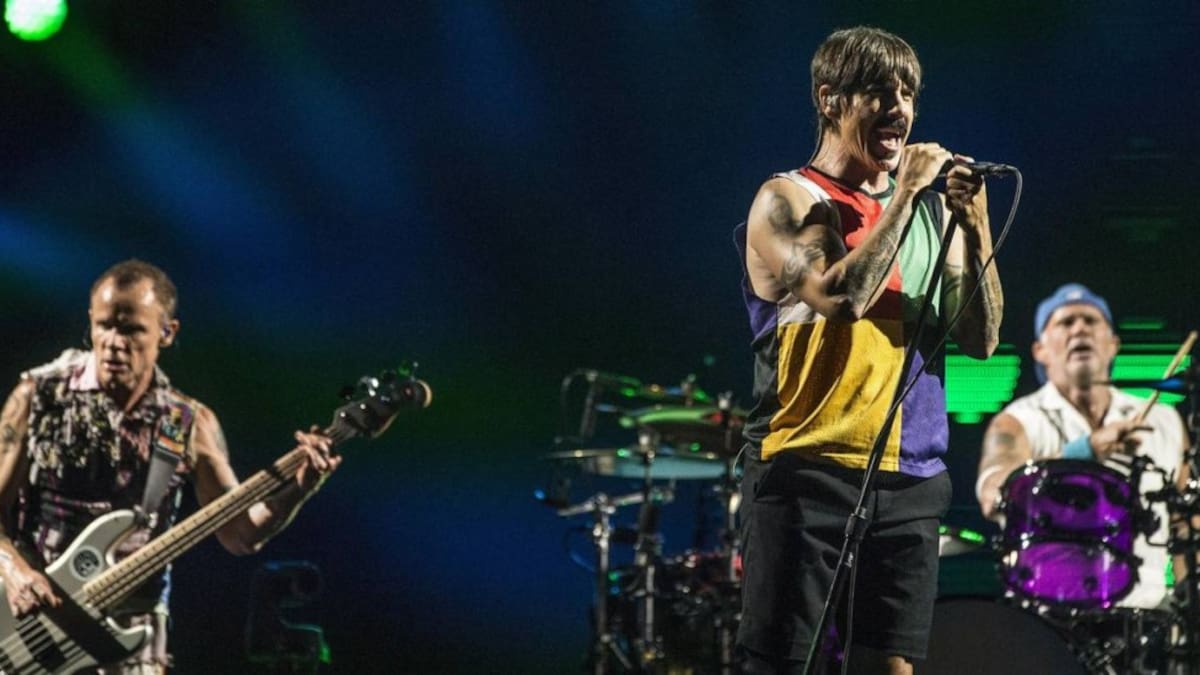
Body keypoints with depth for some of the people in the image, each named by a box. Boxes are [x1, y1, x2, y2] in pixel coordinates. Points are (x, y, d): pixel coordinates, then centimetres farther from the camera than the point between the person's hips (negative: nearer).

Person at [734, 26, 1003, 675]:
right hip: (804, 471, -5)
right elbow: (843, 295, -19)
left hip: (908, 477, 5)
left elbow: (980, 340, 7)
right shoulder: (787, 201, -1)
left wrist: (975, 231, -6)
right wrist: (905, 193, -13)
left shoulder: (931, 211, 14)